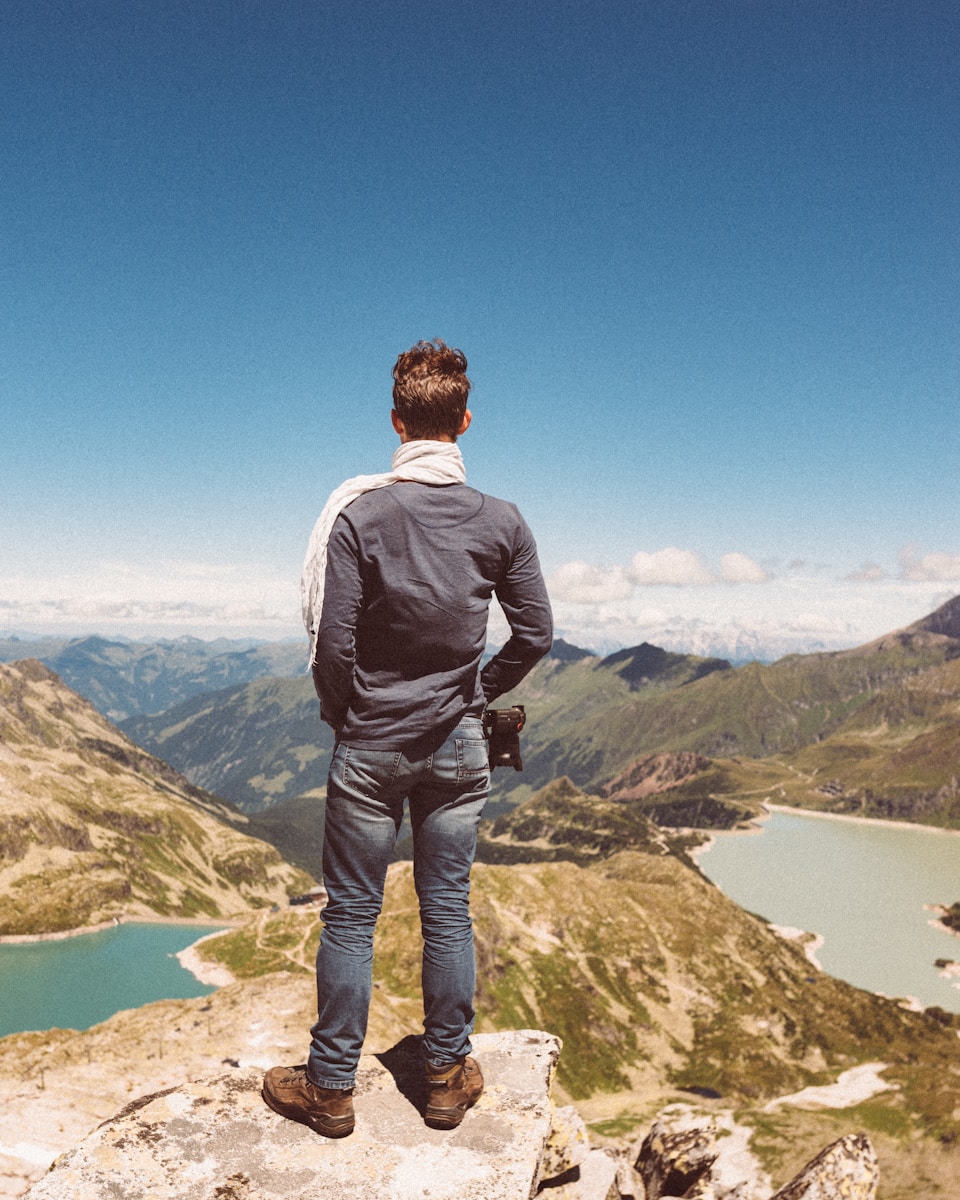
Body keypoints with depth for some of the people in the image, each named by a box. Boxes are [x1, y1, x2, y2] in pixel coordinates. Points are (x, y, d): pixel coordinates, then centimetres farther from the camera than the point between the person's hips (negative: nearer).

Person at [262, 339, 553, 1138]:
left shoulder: (359, 514, -12)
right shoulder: (502, 523, -3)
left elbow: (333, 642, -13)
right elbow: (536, 633, 1)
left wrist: (344, 716, 6)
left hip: (371, 743, -2)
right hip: (458, 746, 3)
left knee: (351, 914, 9)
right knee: (448, 911, 13)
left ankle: (331, 1086, 23)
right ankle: (448, 1077, 27)